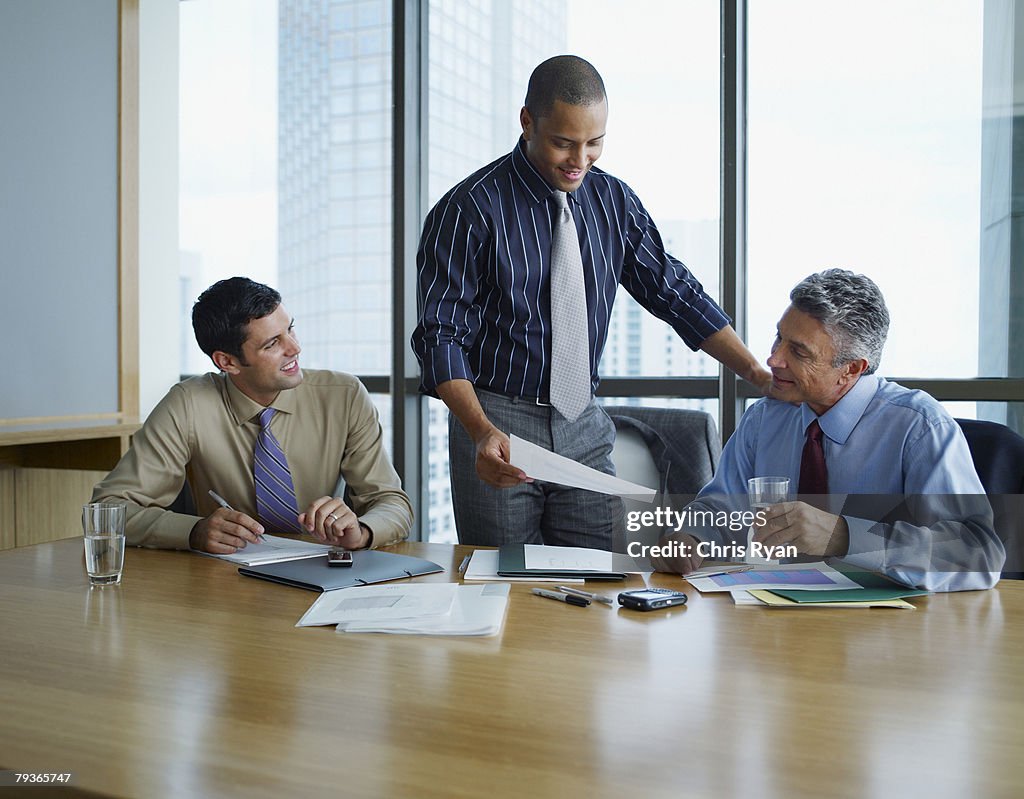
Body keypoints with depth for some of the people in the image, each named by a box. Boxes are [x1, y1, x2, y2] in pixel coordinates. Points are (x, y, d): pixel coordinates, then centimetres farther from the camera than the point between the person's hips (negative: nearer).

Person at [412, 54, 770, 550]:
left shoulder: (614, 201, 5)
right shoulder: (468, 210, -11)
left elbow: (674, 291, 7)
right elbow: (442, 336, -12)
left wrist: (759, 375, -2)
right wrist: (483, 432, -27)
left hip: (584, 426, 4)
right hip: (495, 423, -4)